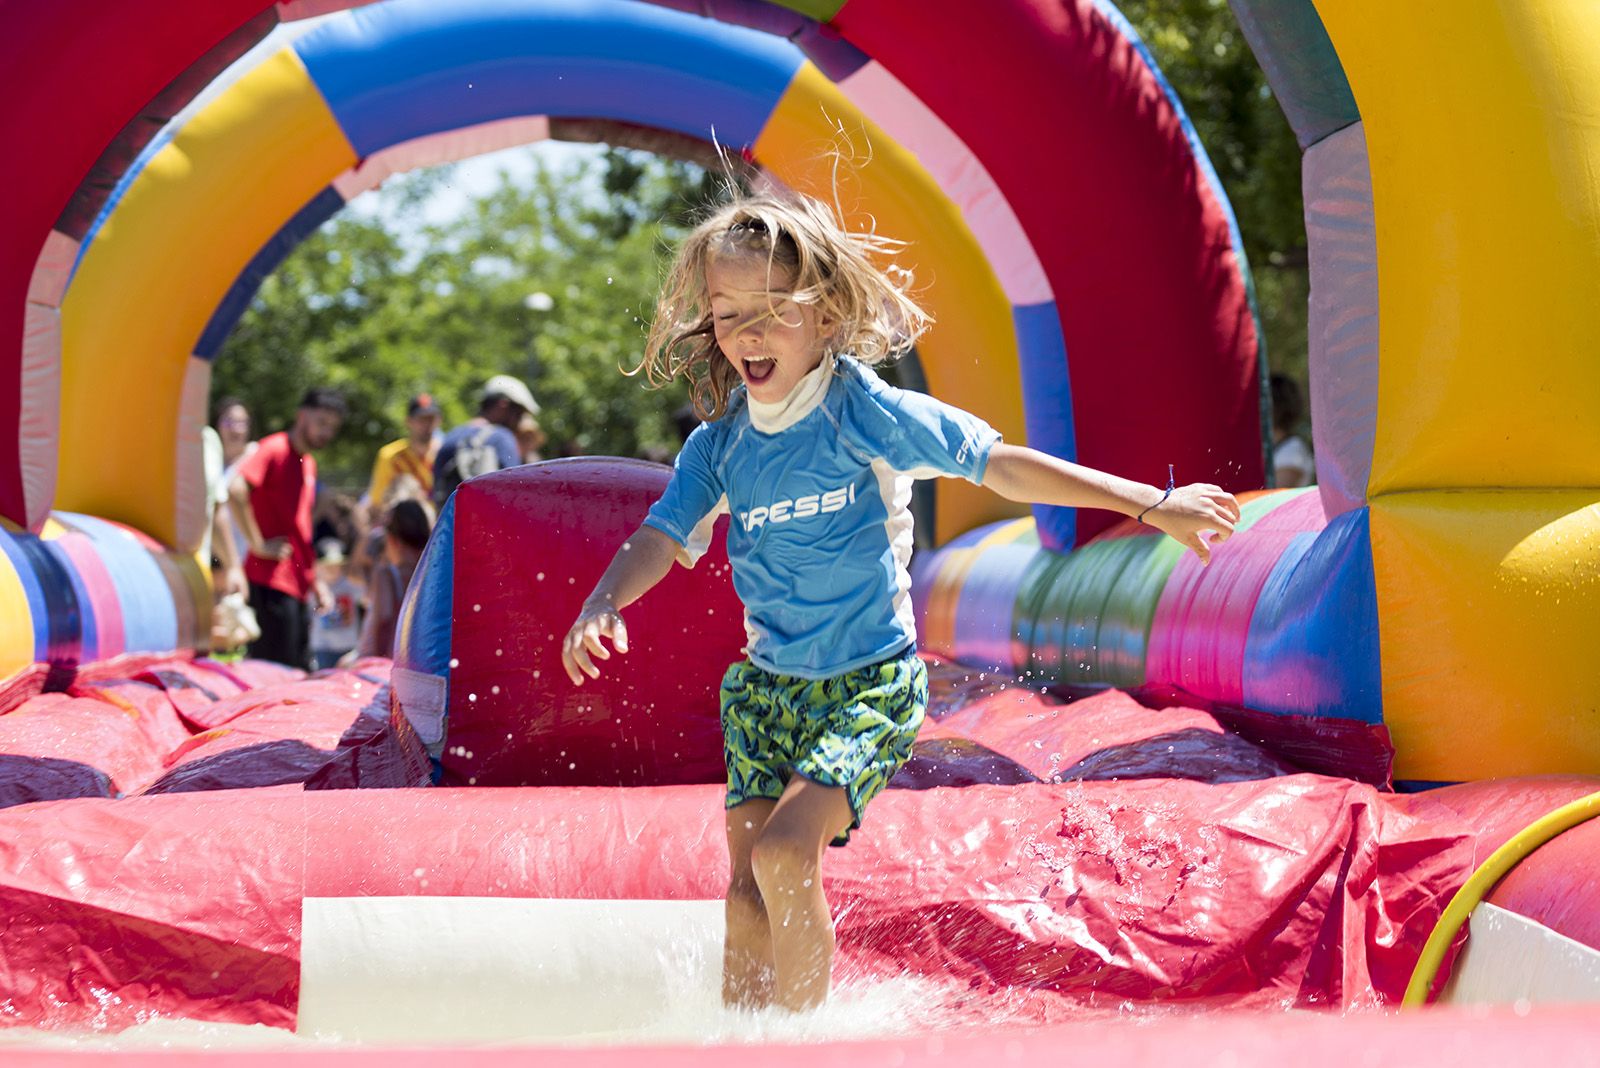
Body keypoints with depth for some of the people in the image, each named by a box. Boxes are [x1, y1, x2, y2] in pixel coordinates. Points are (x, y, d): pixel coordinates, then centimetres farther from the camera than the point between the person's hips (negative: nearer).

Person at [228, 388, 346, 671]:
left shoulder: (308, 463, 18)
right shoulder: (275, 449, -8)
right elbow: (236, 491, -25)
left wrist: (314, 580, 22)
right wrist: (258, 545, -20)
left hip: (298, 584, 9)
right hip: (272, 582, -9)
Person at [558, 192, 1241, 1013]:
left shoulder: (865, 413, -12)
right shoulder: (719, 443, 2)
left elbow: (998, 465, -10)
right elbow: (663, 536, -3)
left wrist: (1152, 504, -11)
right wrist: (603, 603, -26)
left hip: (871, 681, -5)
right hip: (769, 683, 5)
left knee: (783, 849, -22)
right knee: (747, 894, 1)